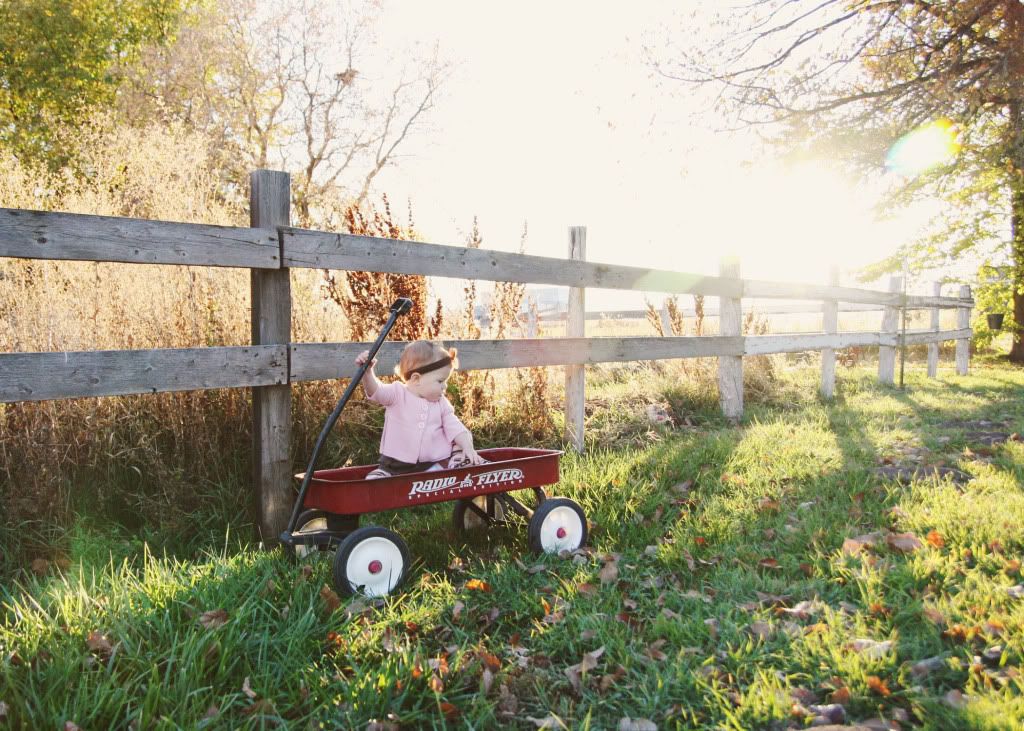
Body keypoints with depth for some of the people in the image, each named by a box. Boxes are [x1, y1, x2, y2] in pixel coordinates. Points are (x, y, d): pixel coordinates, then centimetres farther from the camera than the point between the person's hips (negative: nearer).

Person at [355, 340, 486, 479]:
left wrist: (467, 447, -13)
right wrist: (368, 371, -42)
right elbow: (375, 391, -21)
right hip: (397, 466, -2)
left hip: (434, 464, 3)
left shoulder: (441, 403, 9)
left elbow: (454, 427, 5)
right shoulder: (398, 394, -4)